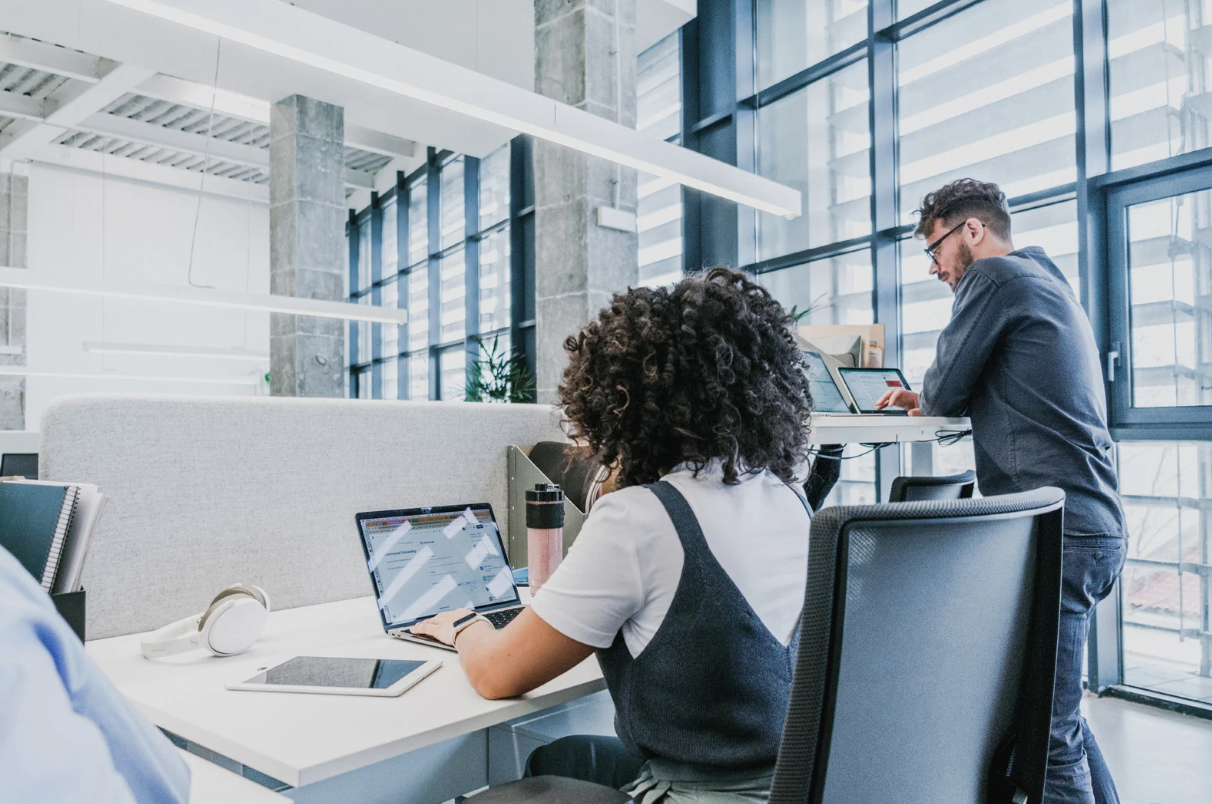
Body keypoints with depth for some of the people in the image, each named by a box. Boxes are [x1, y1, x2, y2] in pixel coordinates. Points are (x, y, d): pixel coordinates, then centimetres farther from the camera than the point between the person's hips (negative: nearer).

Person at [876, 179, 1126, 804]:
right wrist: (931, 399, 20)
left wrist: (928, 400, 15)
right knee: (1056, 710, 21)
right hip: (1094, 525, 11)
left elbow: (945, 388, -7)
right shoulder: (1047, 281, 24)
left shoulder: (994, 274, -6)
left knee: (1046, 731, -6)